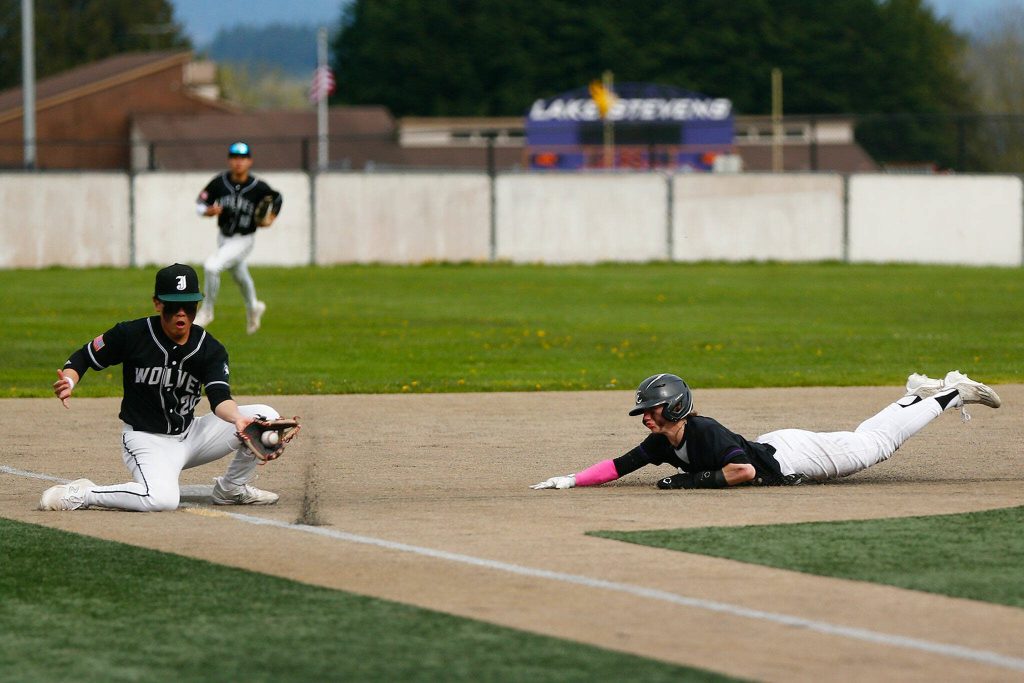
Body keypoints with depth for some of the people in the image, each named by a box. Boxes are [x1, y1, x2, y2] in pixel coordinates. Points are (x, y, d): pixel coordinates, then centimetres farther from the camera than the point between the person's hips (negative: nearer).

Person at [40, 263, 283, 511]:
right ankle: (80, 495, -14)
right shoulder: (131, 334, -11)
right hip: (146, 441, -5)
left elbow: (219, 398, -17)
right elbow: (83, 358, 0)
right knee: (162, 499, -37)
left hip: (191, 435, 5)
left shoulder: (210, 349, -3)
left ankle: (231, 488, 11)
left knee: (266, 417, -10)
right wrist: (68, 384, -23)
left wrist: (236, 418, -41)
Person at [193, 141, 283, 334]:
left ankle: (206, 311, -6)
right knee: (240, 276, 25)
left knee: (211, 267, -25)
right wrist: (210, 211, -23)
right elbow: (200, 204, -2)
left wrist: (271, 219, -7)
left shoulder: (258, 187, -16)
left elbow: (277, 198, 5)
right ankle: (253, 307, 56)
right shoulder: (219, 182, -10)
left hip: (243, 241, -5)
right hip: (223, 239, 5)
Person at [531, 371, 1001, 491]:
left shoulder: (705, 433, -35)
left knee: (872, 446, 7)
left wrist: (690, 480, -41)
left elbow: (743, 470, -42)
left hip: (789, 455, -7)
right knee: (864, 441, 25)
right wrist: (571, 482, -23)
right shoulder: (660, 445, -13)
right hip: (771, 451, 7)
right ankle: (920, 397, 42)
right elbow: (617, 467, -11)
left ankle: (949, 395, 22)